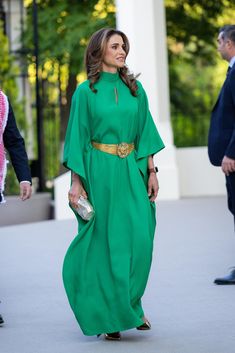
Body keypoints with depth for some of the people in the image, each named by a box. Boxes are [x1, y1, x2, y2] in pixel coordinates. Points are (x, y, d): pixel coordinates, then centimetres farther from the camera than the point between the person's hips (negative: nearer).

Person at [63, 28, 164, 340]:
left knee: (139, 239, -3)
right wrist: (76, 183, -8)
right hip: (100, 172, -3)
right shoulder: (86, 92, -1)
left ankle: (131, 305, 15)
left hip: (132, 172, 4)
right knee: (105, 243, 0)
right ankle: (107, 316, 9)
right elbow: (77, 139, -2)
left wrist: (151, 172, 3)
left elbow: (145, 132, 11)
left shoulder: (135, 89, 10)